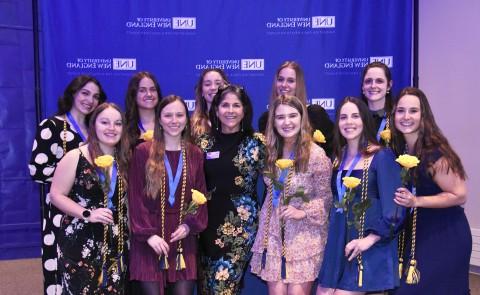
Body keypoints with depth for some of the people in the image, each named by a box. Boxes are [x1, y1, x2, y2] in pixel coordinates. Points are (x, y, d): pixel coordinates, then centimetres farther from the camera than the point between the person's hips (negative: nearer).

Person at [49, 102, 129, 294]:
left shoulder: (125, 159, 7)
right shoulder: (75, 157, -6)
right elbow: (57, 195, -6)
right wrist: (87, 214, -16)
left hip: (116, 243, 4)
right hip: (81, 242, -4)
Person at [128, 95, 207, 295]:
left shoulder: (195, 154, 8)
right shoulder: (143, 152, -2)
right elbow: (135, 197, -4)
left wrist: (190, 225, -5)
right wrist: (148, 234, -11)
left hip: (183, 239, 3)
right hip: (148, 238, -2)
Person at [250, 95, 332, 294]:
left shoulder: (316, 155, -12)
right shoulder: (271, 152, 5)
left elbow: (325, 198, -6)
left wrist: (302, 212, -19)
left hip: (303, 237, -4)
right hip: (273, 233, 4)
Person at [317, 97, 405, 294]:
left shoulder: (381, 156, -10)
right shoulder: (338, 157, 10)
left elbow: (393, 208, -14)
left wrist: (370, 239, -18)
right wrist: (331, 237, 7)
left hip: (367, 245, -6)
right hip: (337, 241, 6)